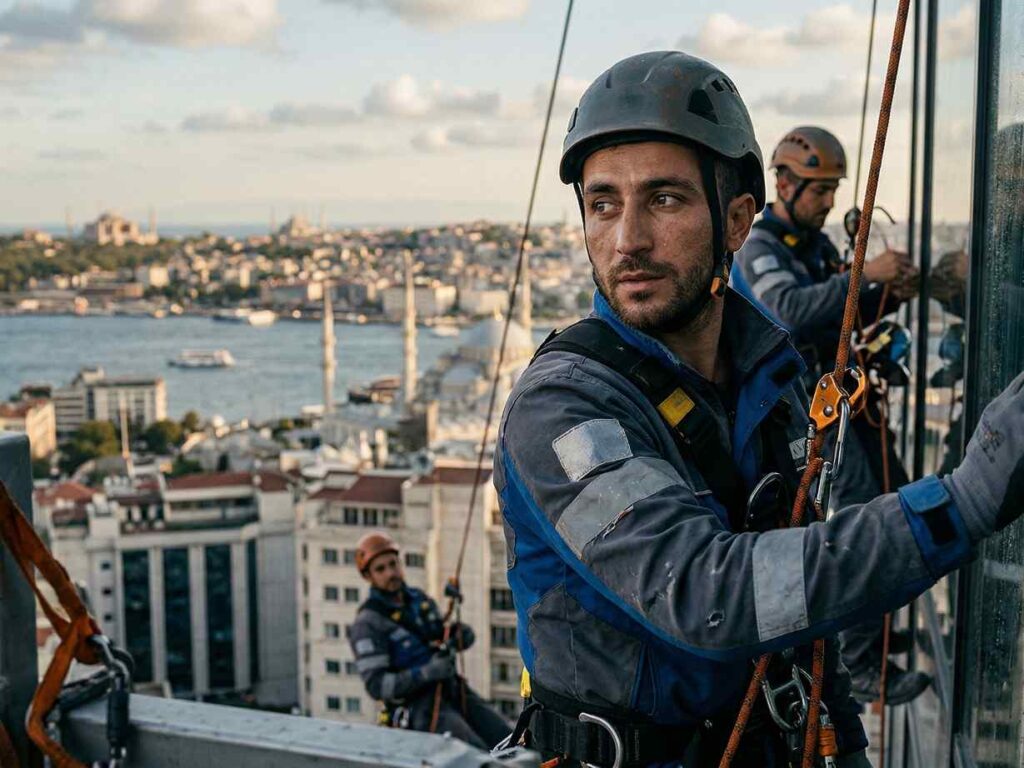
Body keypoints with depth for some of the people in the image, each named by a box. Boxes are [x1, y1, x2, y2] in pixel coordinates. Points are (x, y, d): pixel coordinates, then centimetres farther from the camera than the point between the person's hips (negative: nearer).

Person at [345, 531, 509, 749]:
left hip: (454, 691, 7)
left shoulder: (419, 599, 12)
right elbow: (377, 685, -15)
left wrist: (461, 634, -4)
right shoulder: (368, 623, -9)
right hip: (420, 707, -7)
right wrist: (428, 672, -25)